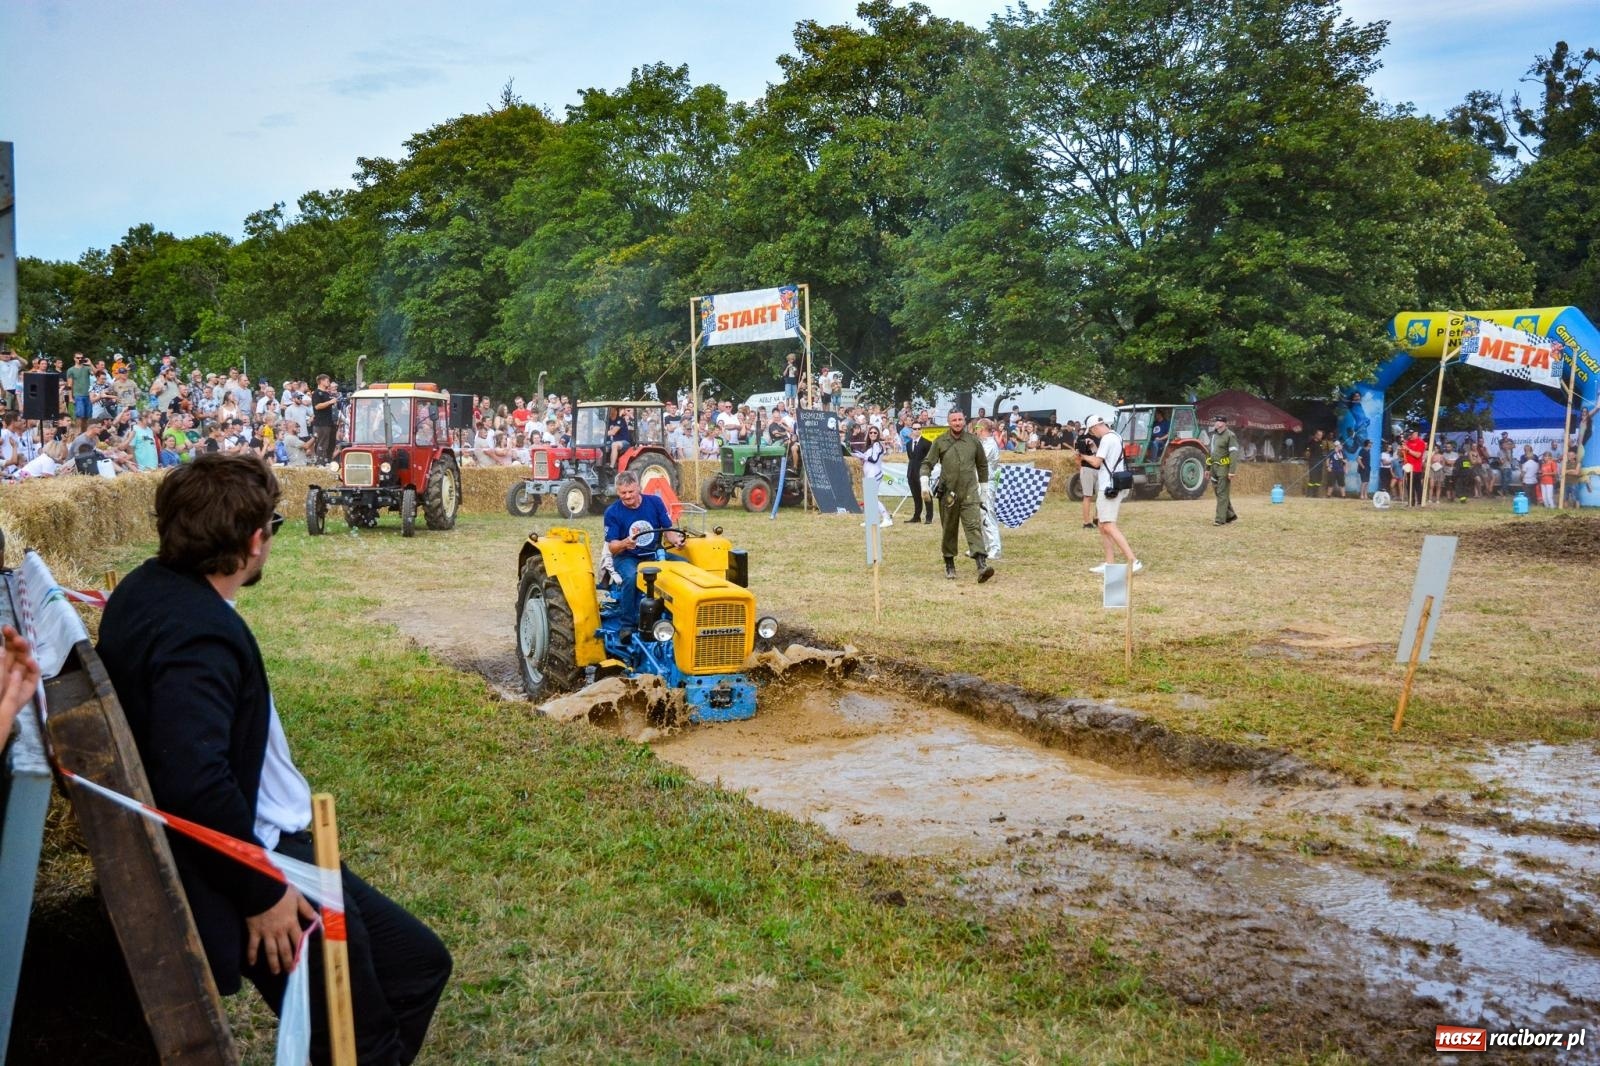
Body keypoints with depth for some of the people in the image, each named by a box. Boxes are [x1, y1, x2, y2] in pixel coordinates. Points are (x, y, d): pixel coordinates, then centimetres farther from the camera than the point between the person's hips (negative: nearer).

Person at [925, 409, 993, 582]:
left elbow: (982, 464, 18)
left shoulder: (973, 441, 7)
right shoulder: (940, 442, 3)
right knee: (949, 529, 10)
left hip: (969, 492, 0)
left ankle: (982, 564, -25)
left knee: (974, 526, -14)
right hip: (948, 493, 0)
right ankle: (949, 564, 25)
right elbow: (927, 463, 6)